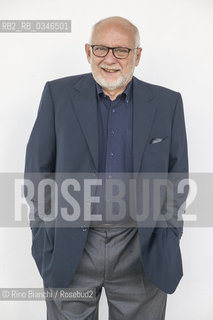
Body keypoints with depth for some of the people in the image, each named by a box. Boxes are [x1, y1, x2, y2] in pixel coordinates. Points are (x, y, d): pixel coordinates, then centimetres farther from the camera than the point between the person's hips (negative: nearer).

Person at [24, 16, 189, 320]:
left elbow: (177, 175, 6)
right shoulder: (58, 94, -1)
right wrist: (45, 232, -1)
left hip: (141, 251, 1)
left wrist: (165, 234, 0)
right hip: (71, 248, 0)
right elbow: (37, 169, 2)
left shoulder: (167, 103, 0)